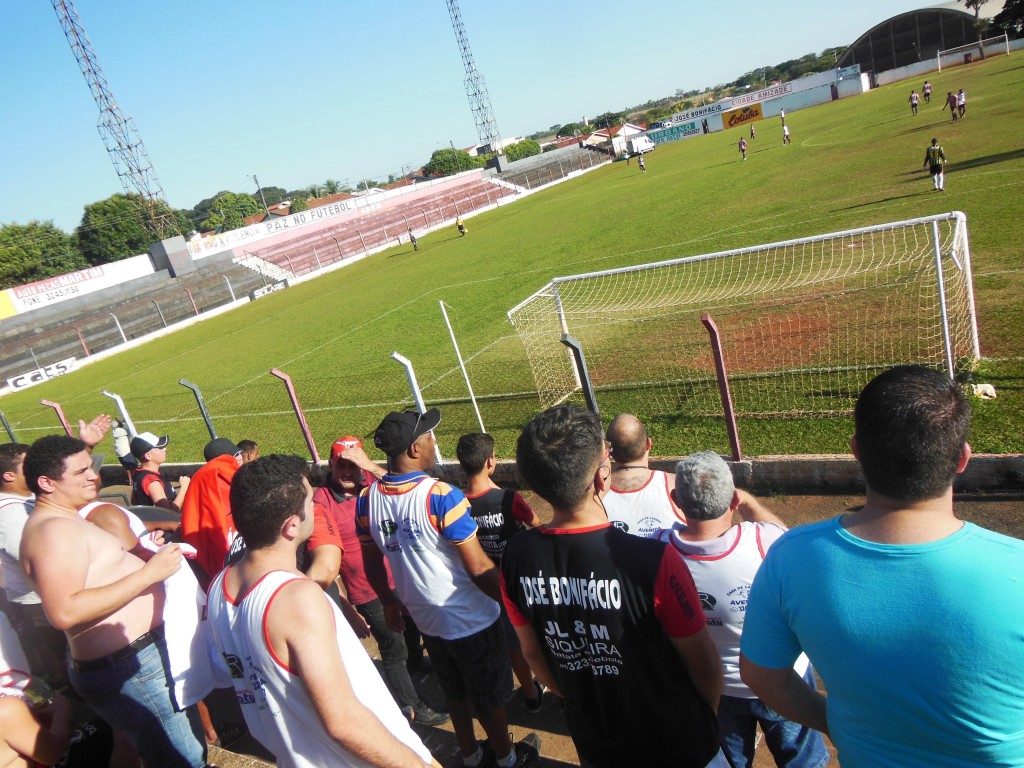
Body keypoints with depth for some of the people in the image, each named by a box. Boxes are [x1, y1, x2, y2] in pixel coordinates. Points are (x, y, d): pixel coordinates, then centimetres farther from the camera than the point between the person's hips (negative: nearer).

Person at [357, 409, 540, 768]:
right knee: (490, 697, 19)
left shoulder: (367, 499, -9)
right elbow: (478, 568, -24)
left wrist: (389, 601, 21)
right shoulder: (441, 497, -28)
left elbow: (372, 564, 4)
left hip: (426, 620, 6)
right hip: (472, 618, -5)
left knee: (455, 692, 28)